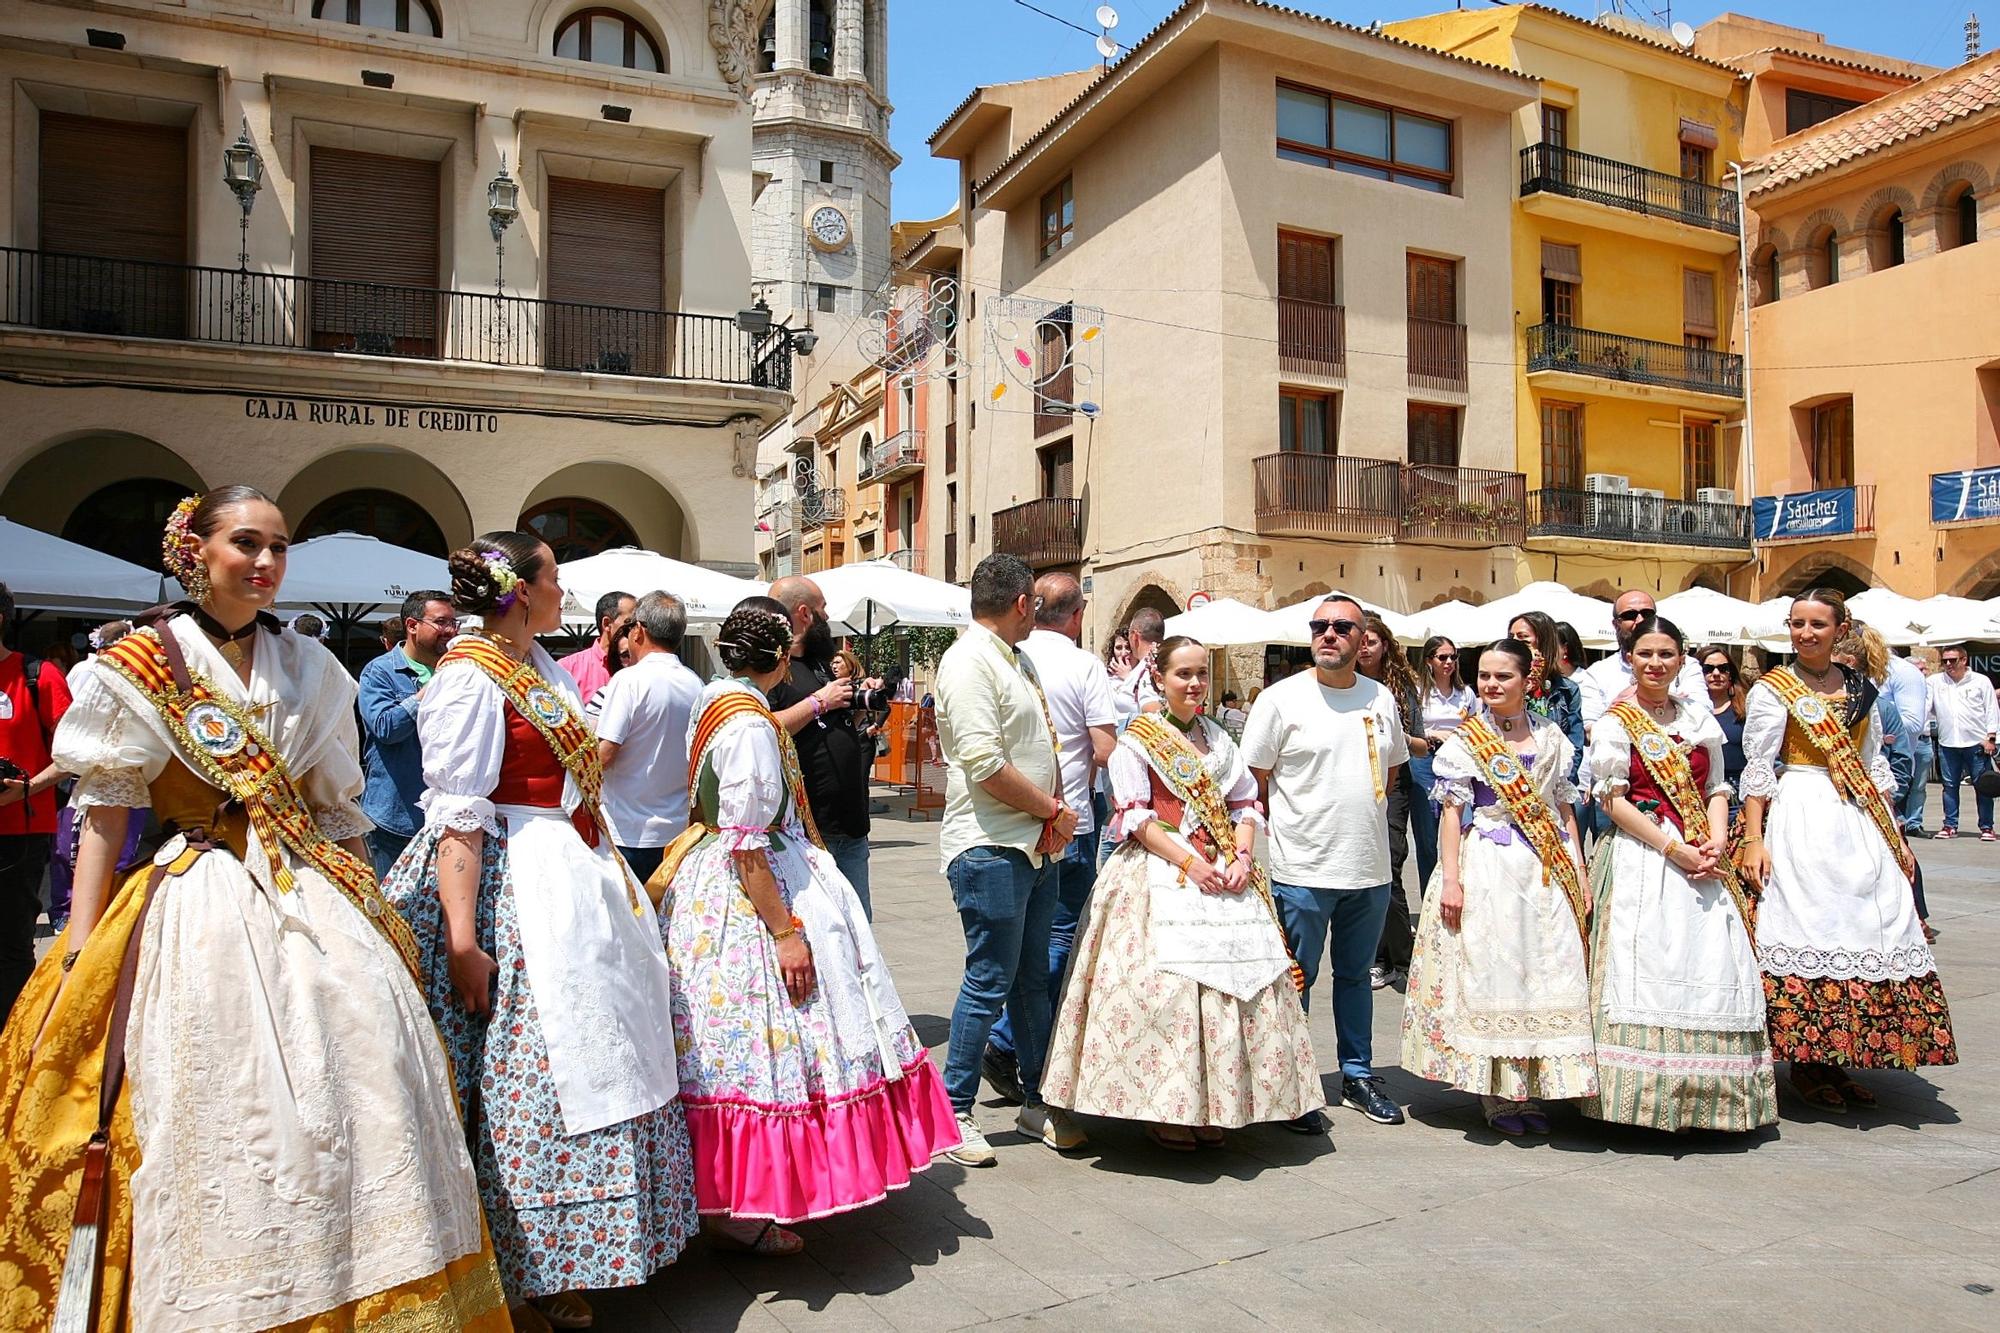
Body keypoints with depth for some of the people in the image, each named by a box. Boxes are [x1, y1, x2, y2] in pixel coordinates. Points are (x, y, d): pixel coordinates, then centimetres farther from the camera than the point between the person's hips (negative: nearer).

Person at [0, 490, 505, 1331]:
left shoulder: (309, 668, 11)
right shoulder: (142, 667, 0)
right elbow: (102, 816, -1)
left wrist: (373, 912, 10)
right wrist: (80, 959, -6)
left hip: (318, 905, 4)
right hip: (202, 915, -3)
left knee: (360, 1066, -1)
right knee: (223, 1116, -4)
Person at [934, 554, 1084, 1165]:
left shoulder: (1019, 659, 17)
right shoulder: (970, 661, -13)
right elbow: (984, 762, -21)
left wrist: (1054, 820, 4)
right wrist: (1056, 812, -10)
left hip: (1036, 845, 9)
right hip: (989, 848, -9)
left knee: (1032, 979, 15)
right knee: (989, 981, -4)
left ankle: (1036, 1101, 26)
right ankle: (954, 1112, 9)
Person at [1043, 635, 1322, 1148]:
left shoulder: (1217, 738, 17)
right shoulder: (1137, 738, 1)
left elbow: (1246, 803, 15)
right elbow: (1134, 815, -7)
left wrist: (1242, 857, -3)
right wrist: (1189, 862, -15)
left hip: (1225, 876, 5)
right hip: (1160, 876, -5)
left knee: (1236, 982, 2)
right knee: (1165, 987, -11)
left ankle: (1212, 1109, 13)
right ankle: (1164, 1112, 2)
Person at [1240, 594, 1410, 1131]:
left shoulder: (1381, 699, 7)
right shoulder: (1281, 698, -7)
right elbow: (1254, 781, -4)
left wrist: (1360, 813, 12)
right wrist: (1301, 820, 0)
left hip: (1370, 868, 5)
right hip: (1302, 869, -4)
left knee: (1355, 976, 18)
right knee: (1296, 980, 5)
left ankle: (1358, 1075, 31)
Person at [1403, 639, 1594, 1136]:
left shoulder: (1551, 736, 9)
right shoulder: (1464, 740, -1)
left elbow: (1565, 809, 12)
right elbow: (1452, 812, -3)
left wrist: (1579, 872, 6)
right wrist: (1450, 879, -11)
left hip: (1547, 870, 3)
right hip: (1487, 867, -3)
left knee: (1548, 972, 4)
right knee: (1489, 971, -1)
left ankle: (1533, 1091, 17)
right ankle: (1498, 1095, 9)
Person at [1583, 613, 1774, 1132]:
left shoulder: (1698, 716, 15)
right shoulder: (1615, 722, 0)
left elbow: (1716, 788, 14)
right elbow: (1613, 800, -7)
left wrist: (1716, 841, -5)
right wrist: (1674, 848, -14)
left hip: (1703, 861, 5)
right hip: (1642, 858, -5)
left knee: (1713, 967, 2)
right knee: (1650, 966, -8)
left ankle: (1701, 1095, 13)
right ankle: (1648, 1096, -1)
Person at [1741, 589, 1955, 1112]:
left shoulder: (1859, 688, 12)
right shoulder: (1773, 689, -3)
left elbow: (1875, 765, 16)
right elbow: (1757, 769, -7)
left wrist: (1896, 836, 13)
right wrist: (1754, 839, -14)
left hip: (1860, 823, 6)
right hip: (1800, 819, -6)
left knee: (1866, 931, 6)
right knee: (1808, 930, -5)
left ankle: (1835, 1063, 16)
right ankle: (1805, 1064, 5)